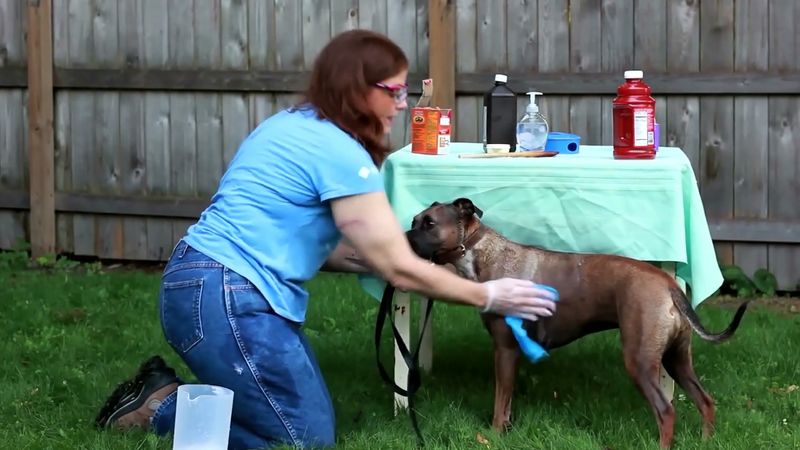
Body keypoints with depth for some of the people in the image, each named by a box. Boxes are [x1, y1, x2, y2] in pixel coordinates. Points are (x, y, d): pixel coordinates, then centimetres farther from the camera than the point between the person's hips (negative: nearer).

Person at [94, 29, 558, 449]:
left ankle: (165, 391, 12)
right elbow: (399, 269, -12)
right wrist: (488, 296, -2)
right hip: (224, 297, -10)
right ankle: (157, 408, -1)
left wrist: (376, 259, 10)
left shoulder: (293, 126, 16)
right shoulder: (338, 152, -14)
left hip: (207, 284, 10)